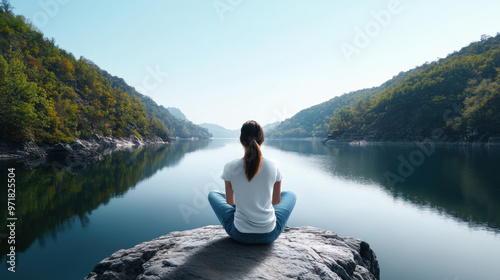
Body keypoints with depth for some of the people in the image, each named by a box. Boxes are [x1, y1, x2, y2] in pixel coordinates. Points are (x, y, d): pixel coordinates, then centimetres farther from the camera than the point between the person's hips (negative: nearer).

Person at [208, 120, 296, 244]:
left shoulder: (230, 167, -12)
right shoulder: (274, 166, -10)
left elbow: (229, 202, 2)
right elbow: (276, 202, 3)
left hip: (240, 234, 0)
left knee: (213, 194, 24)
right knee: (290, 194, 27)